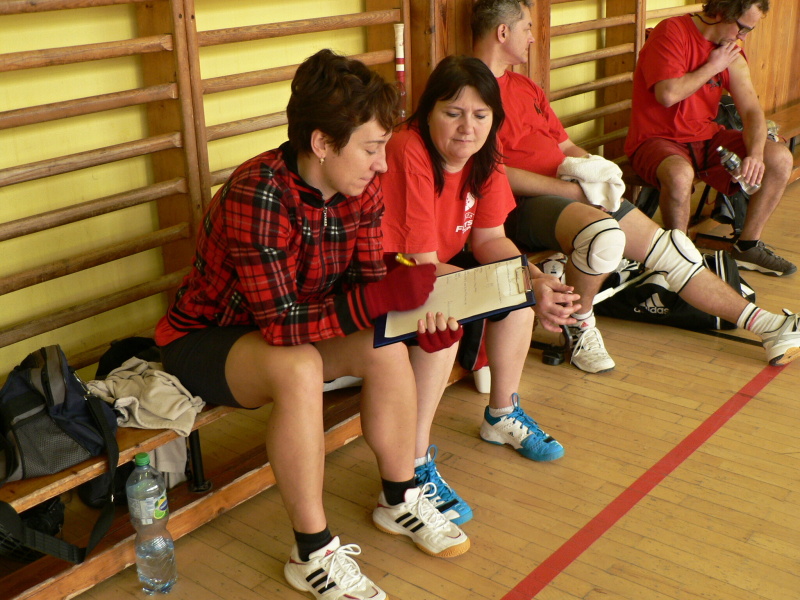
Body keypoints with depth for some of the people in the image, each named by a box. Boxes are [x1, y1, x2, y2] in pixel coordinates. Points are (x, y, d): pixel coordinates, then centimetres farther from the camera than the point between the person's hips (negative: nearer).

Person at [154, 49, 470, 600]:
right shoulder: (257, 196, -33)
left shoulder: (361, 188, -11)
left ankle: (401, 500, 7)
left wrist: (413, 294, -26)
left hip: (293, 328, 7)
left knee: (388, 347, -15)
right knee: (298, 369, -35)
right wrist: (379, 299, -42)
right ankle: (314, 555, -20)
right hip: (203, 342, -7)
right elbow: (280, 323, -35)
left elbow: (368, 281, -5)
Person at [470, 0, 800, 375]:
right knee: (605, 234, -37)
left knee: (671, 247, 2)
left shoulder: (525, 87, 22)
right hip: (522, 205, -9)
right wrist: (572, 190, -16)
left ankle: (764, 326, 11)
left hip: (576, 194, 9)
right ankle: (580, 326, -10)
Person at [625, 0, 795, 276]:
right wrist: (712, 66, -13)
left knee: (780, 158, -4)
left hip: (706, 138, 7)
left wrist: (755, 154, -18)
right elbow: (668, 95, -26)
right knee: (680, 174, -40)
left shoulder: (732, 53, 6)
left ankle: (747, 246, 10)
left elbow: (751, 110, 0)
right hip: (657, 139, -7)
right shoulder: (672, 32, -14)